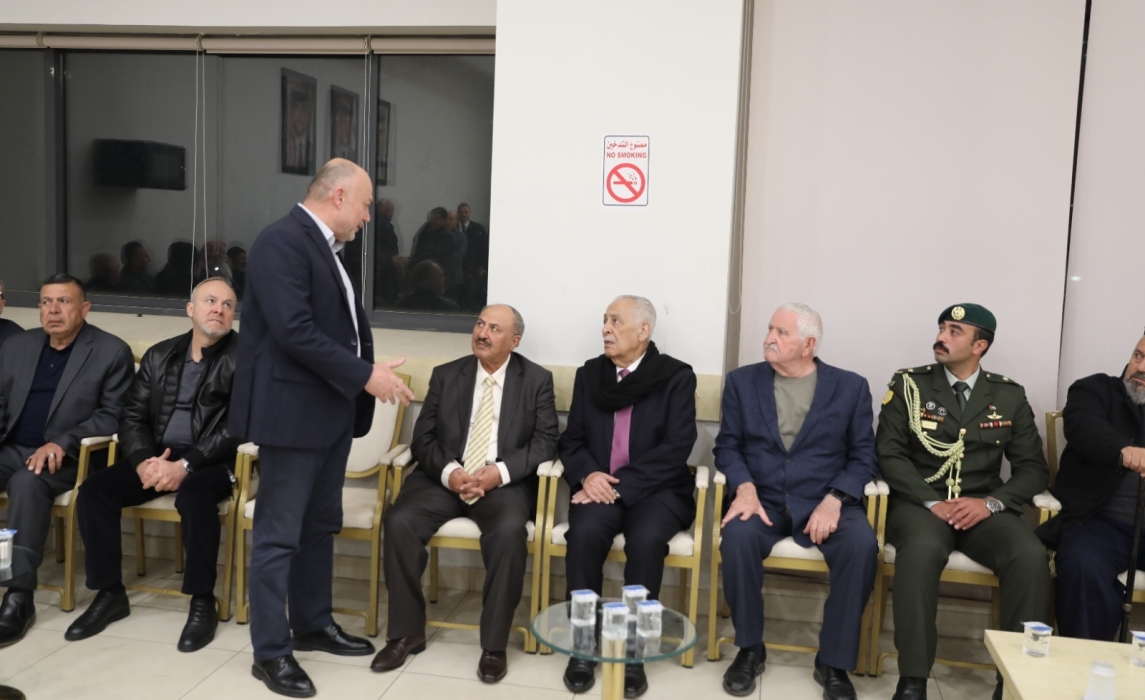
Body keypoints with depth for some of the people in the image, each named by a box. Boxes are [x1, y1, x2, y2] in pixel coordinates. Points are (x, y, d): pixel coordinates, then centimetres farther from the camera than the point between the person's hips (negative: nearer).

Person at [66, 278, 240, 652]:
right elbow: (132, 415, 10)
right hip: (157, 456, 6)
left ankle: (203, 602, -20)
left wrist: (186, 464, -23)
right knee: (93, 489, -15)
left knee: (192, 496, -36)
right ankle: (110, 593, 0)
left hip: (211, 460, -5)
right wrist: (143, 461, -11)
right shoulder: (159, 355, 12)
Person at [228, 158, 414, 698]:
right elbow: (294, 331, -24)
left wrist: (366, 375, 1)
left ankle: (313, 624, 32)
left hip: (331, 410, 10)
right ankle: (271, 651, 11)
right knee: (279, 534, 0)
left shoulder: (326, 247, 14)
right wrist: (366, 376, -19)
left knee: (321, 525, 18)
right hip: (292, 411, -10)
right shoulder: (282, 241, -16)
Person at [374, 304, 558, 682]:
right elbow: (423, 439, 5)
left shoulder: (537, 380, 5)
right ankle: (406, 632, -7)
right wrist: (449, 472, -15)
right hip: (444, 478, 3)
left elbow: (545, 441, -3)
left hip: (505, 482, -2)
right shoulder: (445, 375, 10)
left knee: (509, 531, -33)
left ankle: (494, 644, -18)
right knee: (399, 522, -24)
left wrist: (500, 471, -18)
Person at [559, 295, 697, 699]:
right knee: (584, 533, -29)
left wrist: (620, 485, -18)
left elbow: (676, 449, -10)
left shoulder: (676, 377, -1)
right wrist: (588, 475, -12)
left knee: (646, 540, -33)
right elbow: (572, 439, 10)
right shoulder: (589, 374, 11)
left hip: (655, 489, -2)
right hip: (599, 486, 3)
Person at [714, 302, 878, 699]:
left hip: (823, 502, 0)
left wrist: (833, 499, -16)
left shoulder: (850, 387, 5)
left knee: (862, 545, -30)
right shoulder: (742, 381, 8)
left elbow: (863, 456, 1)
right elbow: (727, 446, 6)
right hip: (763, 499, 1)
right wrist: (745, 488, -15)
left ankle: (834, 661, -12)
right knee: (738, 537, -32)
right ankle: (750, 649, -9)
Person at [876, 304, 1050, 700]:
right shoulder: (909, 385, 3)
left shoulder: (1010, 396, 10)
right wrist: (932, 503, -16)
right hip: (920, 503, -2)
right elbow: (889, 455, -4)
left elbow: (1033, 468, 6)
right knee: (922, 548, -36)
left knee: (1031, 555, -28)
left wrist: (990, 503, -12)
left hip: (983, 508, 3)